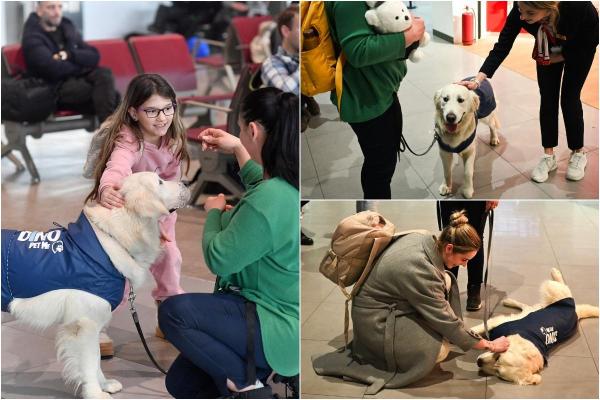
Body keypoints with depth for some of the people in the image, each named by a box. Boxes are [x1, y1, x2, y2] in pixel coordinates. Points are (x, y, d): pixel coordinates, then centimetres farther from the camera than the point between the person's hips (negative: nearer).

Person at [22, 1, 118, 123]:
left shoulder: (67, 26, 14)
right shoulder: (32, 38, -6)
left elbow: (94, 56, 6)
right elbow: (55, 69, -20)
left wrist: (70, 55, -13)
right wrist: (82, 63, -4)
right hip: (56, 88, -6)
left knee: (104, 74, -26)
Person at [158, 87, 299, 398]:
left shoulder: (270, 199, -30)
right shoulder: (287, 183, 1)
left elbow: (219, 259, -19)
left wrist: (214, 212, -1)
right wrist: (237, 150, 27)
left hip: (280, 328, -9)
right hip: (274, 310, 9)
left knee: (173, 312, -19)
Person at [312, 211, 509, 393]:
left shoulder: (422, 238, -7)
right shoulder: (420, 270, -32)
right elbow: (445, 320, -23)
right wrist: (488, 345, -13)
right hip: (375, 323, -9)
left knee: (446, 280, 3)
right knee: (440, 350, -19)